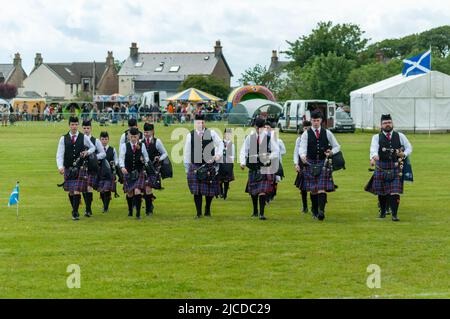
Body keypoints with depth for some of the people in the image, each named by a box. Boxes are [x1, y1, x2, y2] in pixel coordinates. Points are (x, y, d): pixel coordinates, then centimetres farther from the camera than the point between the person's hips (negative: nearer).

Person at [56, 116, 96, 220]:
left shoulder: (84, 137, 1)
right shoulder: (64, 139, 1)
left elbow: (93, 147, 17)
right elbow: (59, 155, -3)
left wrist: (87, 152, -5)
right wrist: (60, 167, -19)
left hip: (80, 168, -2)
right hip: (68, 169, 2)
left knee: (77, 191, -10)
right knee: (70, 192, 10)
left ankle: (75, 213, -5)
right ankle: (74, 210, 30)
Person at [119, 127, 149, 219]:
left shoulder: (142, 146, 4)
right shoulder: (124, 146, 0)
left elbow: (147, 158, 12)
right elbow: (121, 157, -11)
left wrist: (144, 160, -12)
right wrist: (122, 167, -30)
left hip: (139, 173, -1)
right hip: (128, 173, 1)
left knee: (137, 191, -15)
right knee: (129, 193, 8)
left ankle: (138, 213, -11)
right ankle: (130, 210, 32)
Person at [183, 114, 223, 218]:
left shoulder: (211, 133, 2)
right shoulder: (190, 135, 3)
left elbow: (220, 144, 13)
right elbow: (187, 152, 9)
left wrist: (218, 154, -3)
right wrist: (187, 166, 11)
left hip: (210, 166, 0)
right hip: (195, 166, 0)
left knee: (210, 190, 7)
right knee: (196, 191, -4)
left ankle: (208, 210, 28)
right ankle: (198, 212, 5)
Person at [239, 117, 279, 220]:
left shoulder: (269, 138, -1)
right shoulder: (249, 138, 5)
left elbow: (276, 151, 0)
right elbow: (243, 151, 2)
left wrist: (269, 157, -19)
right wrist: (243, 162, -13)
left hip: (265, 168, -3)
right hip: (253, 167, 3)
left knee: (263, 190, -12)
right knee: (252, 190, 12)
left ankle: (262, 213, -12)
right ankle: (255, 211, 29)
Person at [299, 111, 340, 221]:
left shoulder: (327, 133, 6)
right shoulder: (306, 134, 2)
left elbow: (337, 146, 12)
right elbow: (302, 147, -10)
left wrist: (331, 152, -10)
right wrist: (302, 156, -33)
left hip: (323, 164, -1)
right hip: (311, 163, 1)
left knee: (322, 188, -13)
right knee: (313, 190, 6)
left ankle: (321, 211, -20)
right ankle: (314, 211, 19)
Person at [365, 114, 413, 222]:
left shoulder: (400, 136, 7)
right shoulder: (377, 137, 0)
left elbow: (409, 147, 14)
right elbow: (374, 148, -19)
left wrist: (404, 154, -8)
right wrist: (373, 157, -40)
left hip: (396, 168, 0)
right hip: (381, 167, 0)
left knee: (395, 192, -8)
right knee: (381, 192, 10)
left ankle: (394, 215, -5)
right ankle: (382, 212, 30)